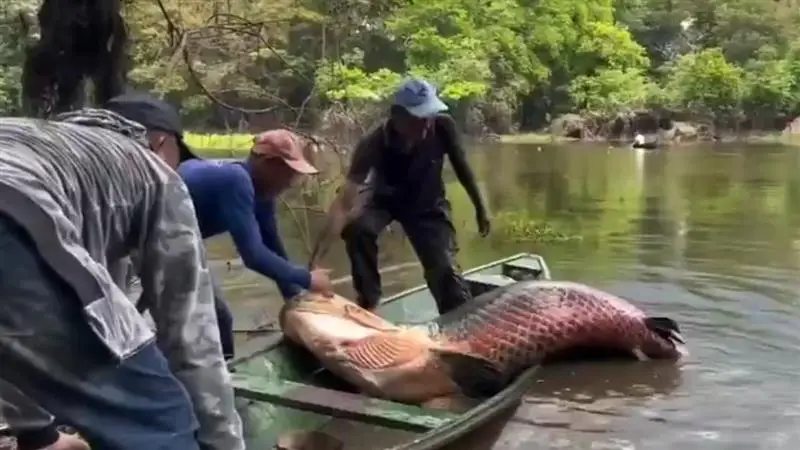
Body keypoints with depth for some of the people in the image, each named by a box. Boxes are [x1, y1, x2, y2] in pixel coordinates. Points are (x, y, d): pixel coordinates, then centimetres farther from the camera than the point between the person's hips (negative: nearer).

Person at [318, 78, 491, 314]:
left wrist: (480, 208, -4)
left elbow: (461, 167, -12)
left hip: (427, 204, 1)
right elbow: (351, 188, -43)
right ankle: (367, 301, -10)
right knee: (357, 228, -30)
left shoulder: (443, 127, -30)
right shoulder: (374, 143, -36)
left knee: (444, 267, -10)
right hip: (384, 199, -1)